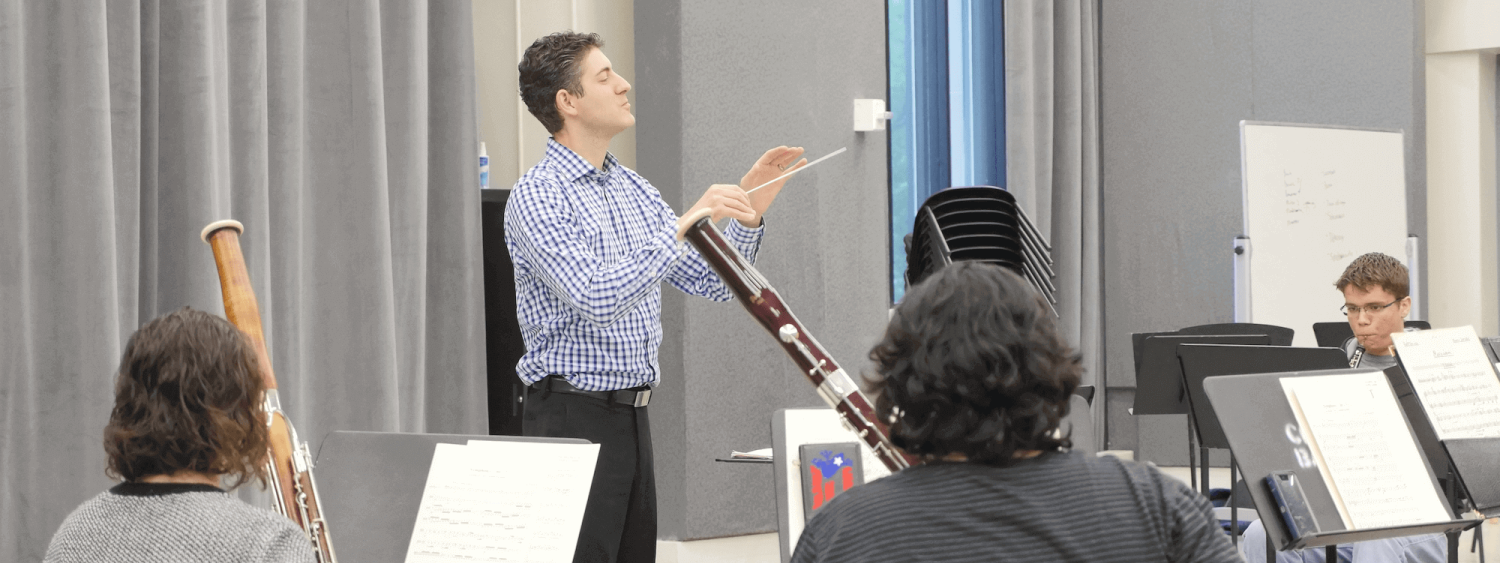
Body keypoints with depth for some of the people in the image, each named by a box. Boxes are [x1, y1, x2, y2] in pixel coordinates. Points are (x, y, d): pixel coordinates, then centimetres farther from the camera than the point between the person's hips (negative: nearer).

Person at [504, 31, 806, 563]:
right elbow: (597, 299, -26)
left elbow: (712, 284, 13)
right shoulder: (537, 196, -12)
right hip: (573, 414, -8)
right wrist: (687, 222, -26)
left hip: (632, 414, 8)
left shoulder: (633, 189, 14)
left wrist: (748, 214, -2)